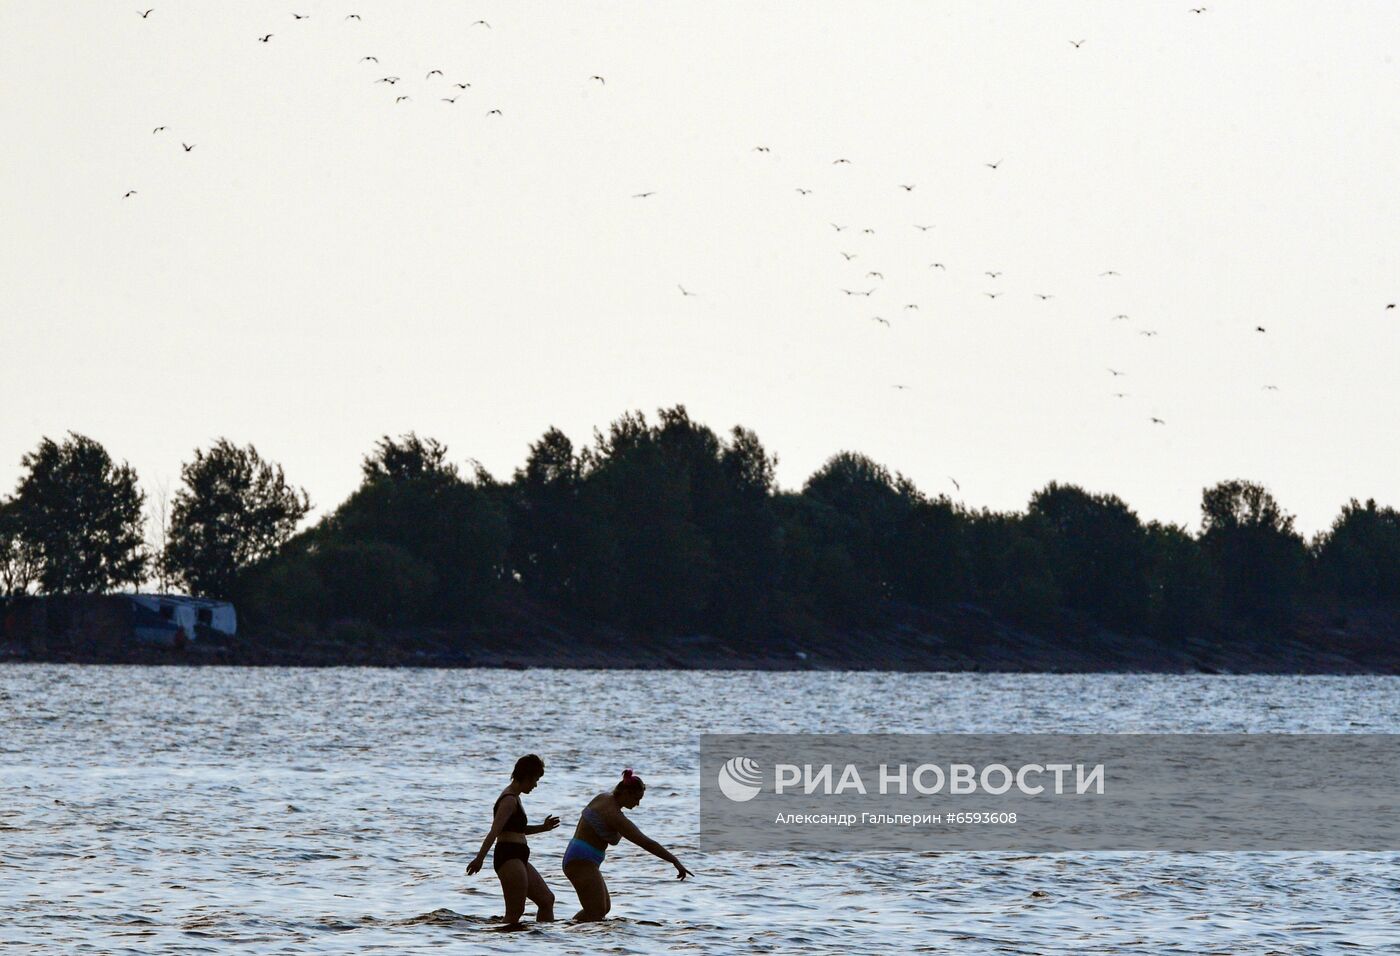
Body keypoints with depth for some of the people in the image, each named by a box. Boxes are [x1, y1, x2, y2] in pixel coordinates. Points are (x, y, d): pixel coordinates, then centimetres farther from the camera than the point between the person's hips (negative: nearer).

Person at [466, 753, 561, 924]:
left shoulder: (513, 797, 19)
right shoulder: (509, 800, -13)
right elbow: (495, 831, -25)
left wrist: (542, 828, 22)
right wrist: (480, 858, -34)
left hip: (519, 859, 11)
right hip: (509, 858, -11)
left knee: (547, 900, 15)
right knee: (516, 912, -10)